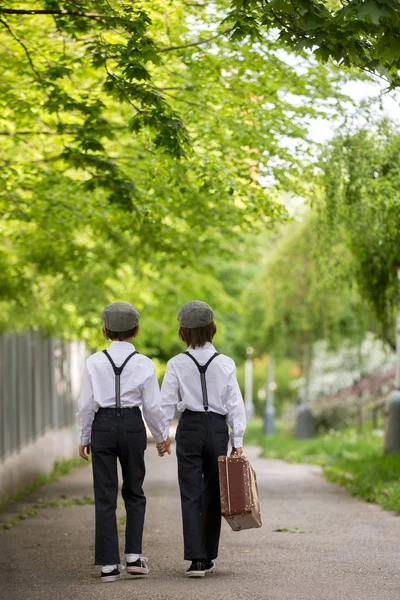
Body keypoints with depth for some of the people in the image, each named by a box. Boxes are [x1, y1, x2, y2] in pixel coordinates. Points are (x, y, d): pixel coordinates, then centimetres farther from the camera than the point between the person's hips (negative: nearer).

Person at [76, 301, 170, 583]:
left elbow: (87, 404, -2)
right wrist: (162, 435, 12)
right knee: (134, 492, 16)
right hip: (133, 425, 0)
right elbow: (153, 406, -2)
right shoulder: (144, 364, -5)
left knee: (105, 496, 5)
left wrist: (85, 437, 9)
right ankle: (134, 556, 9)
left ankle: (109, 564, 4)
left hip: (102, 426, 0)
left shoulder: (95, 362, -4)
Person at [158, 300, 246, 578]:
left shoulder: (177, 364, -6)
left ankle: (197, 558, -9)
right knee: (213, 494, 13)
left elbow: (166, 402, -4)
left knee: (191, 495, 0)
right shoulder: (225, 364, -3)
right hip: (217, 428, 1)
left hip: (189, 428, -1)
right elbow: (235, 404, -2)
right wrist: (238, 441, 2)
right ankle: (209, 556, 19)